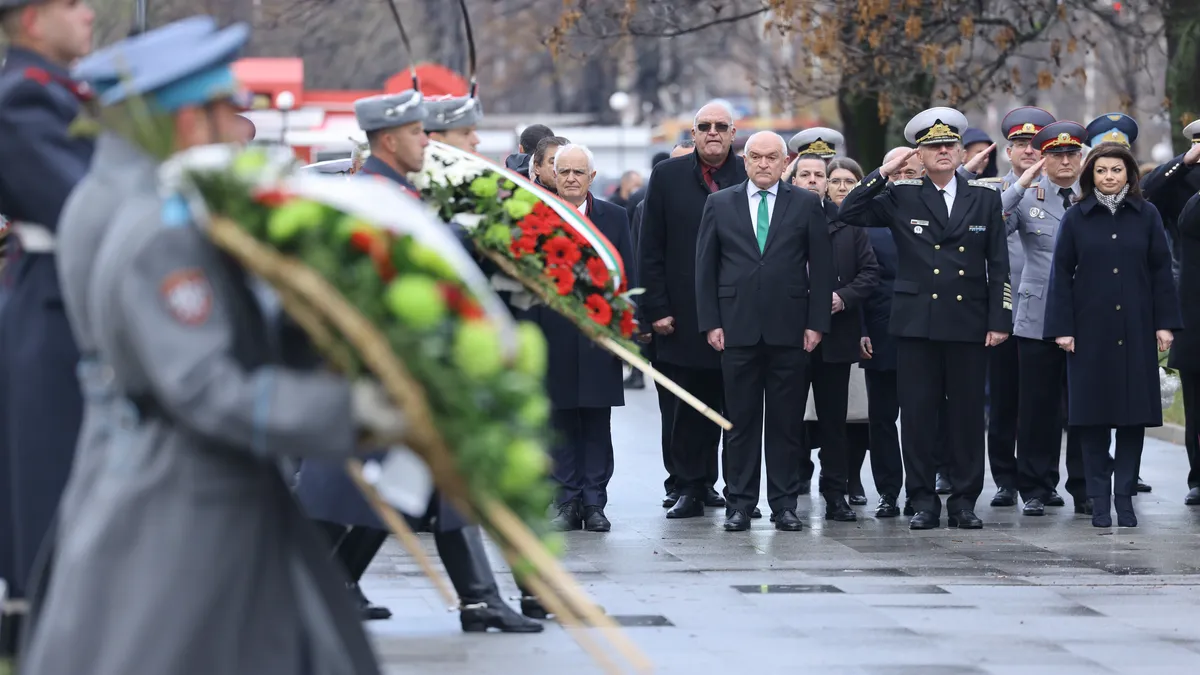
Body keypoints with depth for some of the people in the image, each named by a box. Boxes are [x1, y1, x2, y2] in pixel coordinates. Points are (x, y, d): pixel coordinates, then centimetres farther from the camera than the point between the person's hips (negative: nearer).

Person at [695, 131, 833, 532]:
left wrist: (816, 324, -2)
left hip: (788, 330, 0)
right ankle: (739, 504, 7)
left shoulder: (806, 205, 6)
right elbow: (705, 268, 7)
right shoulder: (720, 205, 8)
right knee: (740, 420, 2)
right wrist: (710, 323, -1)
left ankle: (784, 504, 8)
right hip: (737, 329, 0)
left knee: (786, 421, 3)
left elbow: (821, 268, 5)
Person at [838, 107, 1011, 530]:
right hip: (917, 321, 0)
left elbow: (998, 265, 7)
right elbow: (849, 213, -2)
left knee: (967, 413, 3)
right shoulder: (902, 198, 6)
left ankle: (964, 501, 10)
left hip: (969, 322, 0)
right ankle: (923, 501, 6)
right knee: (917, 414, 0)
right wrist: (884, 173, -6)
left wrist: (999, 320, 0)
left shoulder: (985, 198, 8)